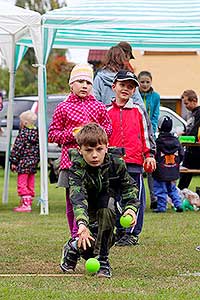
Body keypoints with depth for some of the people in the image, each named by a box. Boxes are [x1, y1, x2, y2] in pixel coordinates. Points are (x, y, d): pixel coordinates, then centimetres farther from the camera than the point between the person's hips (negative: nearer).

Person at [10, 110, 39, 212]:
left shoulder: (23, 133, -14)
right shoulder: (37, 133, 7)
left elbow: (17, 148, -14)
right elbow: (38, 149, 13)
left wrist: (13, 161, -8)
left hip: (23, 162, -8)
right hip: (33, 162, 8)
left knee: (22, 184, -6)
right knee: (30, 185, 13)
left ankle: (26, 204, -12)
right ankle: (28, 202, 19)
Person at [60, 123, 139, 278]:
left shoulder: (116, 164, -21)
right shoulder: (77, 168, -30)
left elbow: (130, 186, -3)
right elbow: (77, 197, -46)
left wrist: (131, 207, -23)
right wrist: (82, 223, -63)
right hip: (89, 211, -1)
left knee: (106, 210, -32)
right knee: (89, 240, -19)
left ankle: (102, 259, -23)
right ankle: (72, 248, 19)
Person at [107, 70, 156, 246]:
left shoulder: (138, 111, 8)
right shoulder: (107, 111, 10)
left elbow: (146, 134, 10)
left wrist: (149, 155, 4)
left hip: (135, 161, -2)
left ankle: (132, 233, 2)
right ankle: (121, 232, 16)